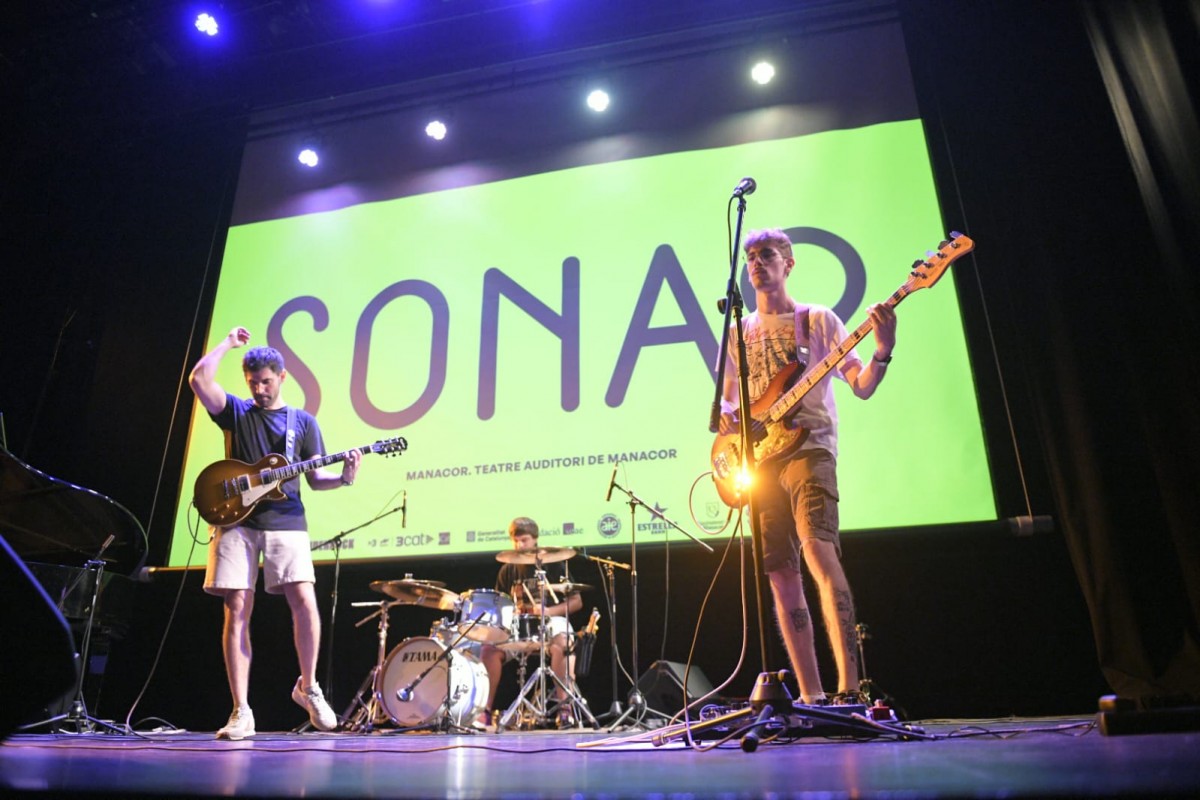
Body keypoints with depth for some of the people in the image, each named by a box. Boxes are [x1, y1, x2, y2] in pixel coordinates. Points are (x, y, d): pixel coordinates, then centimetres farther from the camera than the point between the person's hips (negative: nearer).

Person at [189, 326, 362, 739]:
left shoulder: (304, 422, 14)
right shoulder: (236, 412, 13)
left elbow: (315, 478, 10)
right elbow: (199, 379, -4)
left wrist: (342, 477, -11)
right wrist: (229, 343, 7)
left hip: (285, 522, 0)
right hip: (237, 520, 1)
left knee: (305, 604, -13)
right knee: (237, 611, -3)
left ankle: (307, 687, 8)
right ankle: (241, 712, 3)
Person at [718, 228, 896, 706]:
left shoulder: (818, 320, 9)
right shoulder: (739, 333, 20)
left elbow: (862, 387, 2)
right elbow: (724, 403, 22)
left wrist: (883, 351, -17)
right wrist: (727, 418, -1)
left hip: (807, 448, -4)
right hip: (758, 461, 4)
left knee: (818, 550, -24)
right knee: (780, 575, 2)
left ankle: (849, 687, -21)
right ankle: (811, 697, 9)